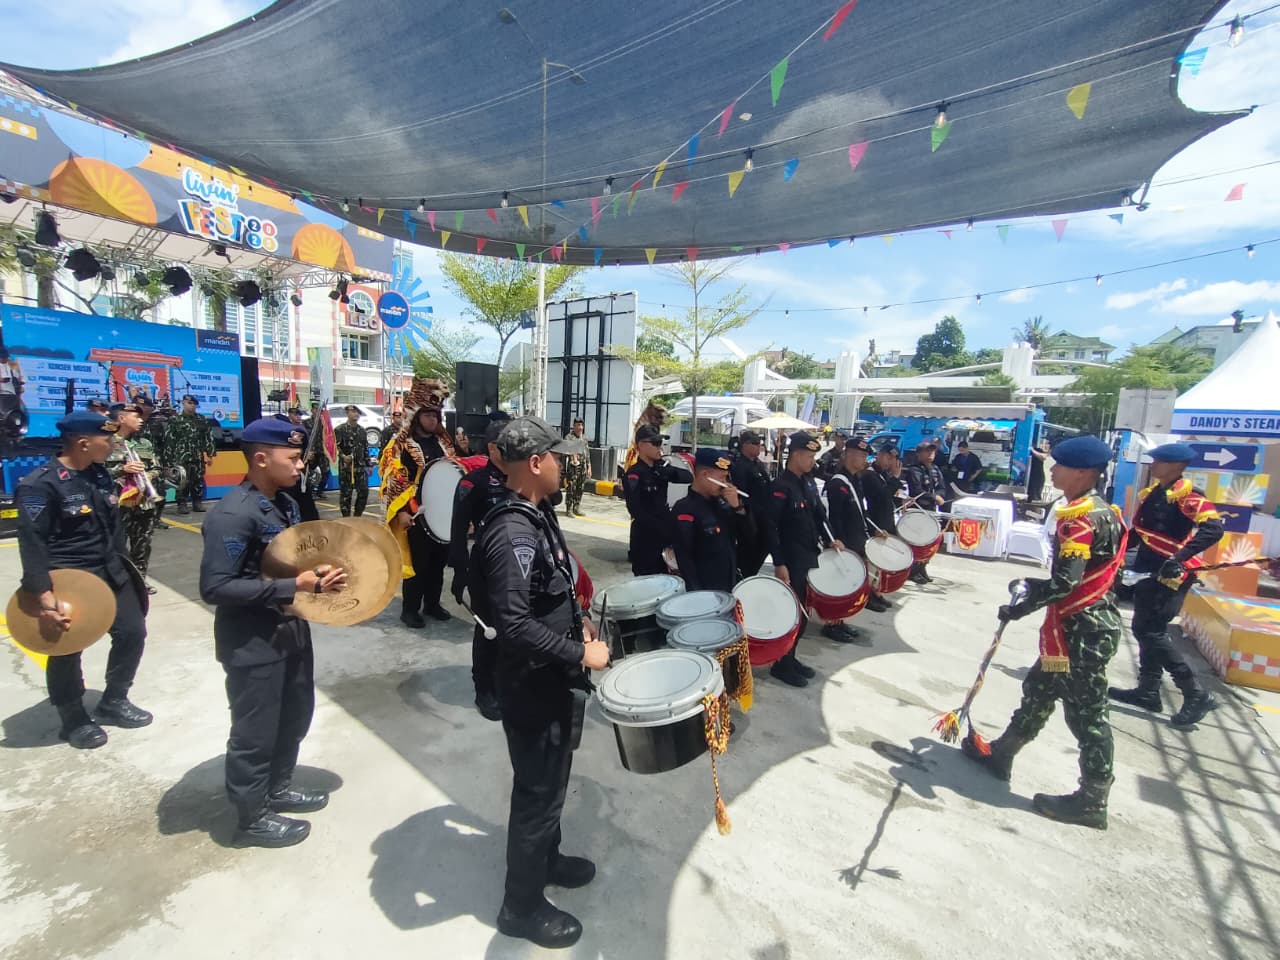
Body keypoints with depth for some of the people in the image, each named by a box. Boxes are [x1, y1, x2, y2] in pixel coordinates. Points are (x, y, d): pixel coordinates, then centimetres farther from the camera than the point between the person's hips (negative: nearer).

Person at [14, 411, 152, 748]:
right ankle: (74, 720, 28)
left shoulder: (100, 474, 5)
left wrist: (119, 565, 16)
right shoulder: (40, 484, -18)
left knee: (133, 632, 11)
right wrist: (45, 597, -24)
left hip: (110, 573, 7)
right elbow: (32, 543, -20)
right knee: (66, 651, 9)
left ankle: (113, 702, 31)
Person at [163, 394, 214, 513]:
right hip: (181, 457, -3)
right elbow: (168, 440, -2)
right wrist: (168, 458, -5)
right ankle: (182, 504, 4)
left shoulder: (202, 420, 11)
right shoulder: (175, 420, -1)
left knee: (198, 481, 7)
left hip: (198, 457, 3)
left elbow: (209, 437, 11)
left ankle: (198, 502, 15)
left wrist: (210, 454, 5)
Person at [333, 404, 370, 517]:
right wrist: (343, 456, -29)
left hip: (361, 466, 5)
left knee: (364, 491, 3)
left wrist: (367, 465, 15)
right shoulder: (340, 429, -4)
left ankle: (358, 515, 17)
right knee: (346, 493, 1)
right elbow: (335, 446, -12)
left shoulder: (362, 430, 15)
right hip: (346, 466, -5)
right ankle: (346, 517, 10)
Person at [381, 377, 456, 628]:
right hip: (416, 513, -6)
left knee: (439, 559, 13)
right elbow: (394, 480, -12)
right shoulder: (401, 444, -7)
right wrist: (401, 511, -17)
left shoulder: (443, 441, 12)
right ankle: (410, 609, 15)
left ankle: (432, 603, 28)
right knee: (417, 561, 2)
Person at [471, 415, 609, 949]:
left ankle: (546, 859, 51)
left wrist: (577, 620, 9)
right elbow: (515, 625, -34)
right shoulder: (514, 533, -29)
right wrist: (581, 653, -26)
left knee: (550, 781, 27)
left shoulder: (536, 515, 2)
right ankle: (522, 906, 35)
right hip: (533, 685, -9)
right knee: (538, 791, 11)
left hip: (551, 679, 9)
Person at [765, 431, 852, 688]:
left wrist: (829, 540, 8)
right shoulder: (781, 486, -17)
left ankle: (791, 658, 29)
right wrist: (779, 564, -23)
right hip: (791, 562, -8)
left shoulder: (809, 482, 10)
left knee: (803, 611, 15)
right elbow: (771, 527, -21)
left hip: (810, 558, 9)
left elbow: (819, 515, 21)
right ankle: (782, 664, 14)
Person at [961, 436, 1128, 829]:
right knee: (1039, 689, 18)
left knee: (1085, 712, 3)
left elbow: (1065, 582, -26)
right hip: (1086, 624, 10)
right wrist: (1032, 586, 17)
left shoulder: (1081, 517, -20)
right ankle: (1000, 753, 31)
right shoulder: (1100, 511, 11)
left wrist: (1020, 607, -16)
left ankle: (1091, 800, 18)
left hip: (1084, 630, -10)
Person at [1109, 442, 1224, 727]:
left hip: (1171, 574, -9)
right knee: (1144, 629, 14)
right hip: (1149, 570, 9)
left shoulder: (1185, 494, -15)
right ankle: (1148, 691, 25)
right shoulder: (1153, 492, 10)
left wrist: (1180, 557, -34)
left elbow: (1213, 528, -27)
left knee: (1152, 632, -7)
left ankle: (1197, 695, 6)